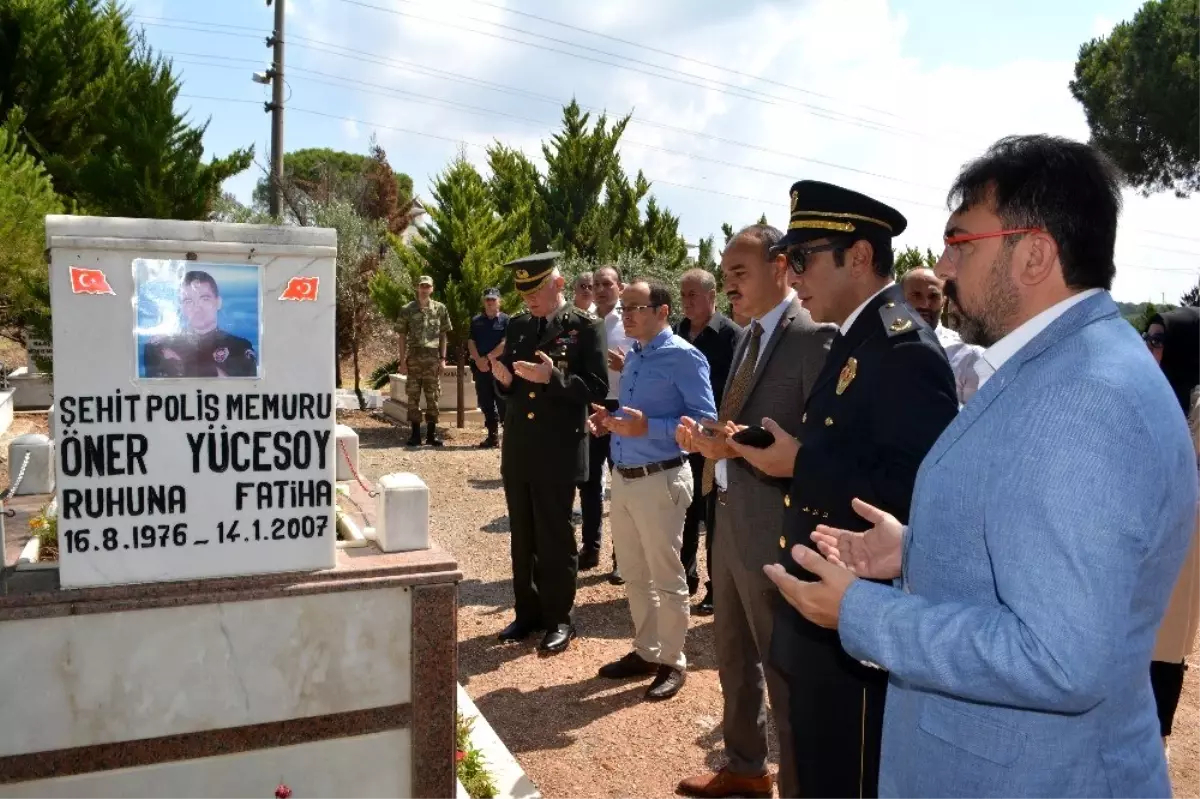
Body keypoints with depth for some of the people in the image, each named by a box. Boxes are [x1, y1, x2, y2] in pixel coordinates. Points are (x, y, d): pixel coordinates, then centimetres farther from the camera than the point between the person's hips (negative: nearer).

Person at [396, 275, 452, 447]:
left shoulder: (440, 309, 5)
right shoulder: (407, 310, 3)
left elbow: (443, 335, 7)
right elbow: (402, 336, 4)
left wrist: (443, 358, 1)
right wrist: (402, 360, -2)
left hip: (433, 358, 0)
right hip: (414, 358, 0)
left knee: (433, 397, 3)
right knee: (413, 396, 2)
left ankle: (432, 433, 10)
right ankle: (415, 434, 9)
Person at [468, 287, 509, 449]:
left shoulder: (506, 320, -1)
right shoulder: (476, 320, 12)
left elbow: (505, 344, -10)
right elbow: (471, 343, 6)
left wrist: (488, 358, -12)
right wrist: (478, 360, -10)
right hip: (480, 367, 5)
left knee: (503, 404, -6)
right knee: (486, 404, 8)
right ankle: (493, 436, 16)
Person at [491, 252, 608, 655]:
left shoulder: (585, 327, -6)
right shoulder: (516, 326, 11)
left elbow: (597, 388, -11)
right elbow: (509, 389, 15)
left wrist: (554, 377, -24)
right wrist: (503, 379, -8)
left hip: (558, 452, -5)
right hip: (517, 449, 6)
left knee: (555, 537, 5)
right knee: (522, 537, 14)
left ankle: (559, 619, 19)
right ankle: (527, 612, 27)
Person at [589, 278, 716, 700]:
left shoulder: (684, 357, -14)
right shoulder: (632, 356, 11)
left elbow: (705, 420, -19)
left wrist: (646, 427, -27)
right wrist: (611, 419, 0)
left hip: (660, 480, -8)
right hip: (622, 477, 8)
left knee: (666, 576, 7)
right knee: (634, 574, 18)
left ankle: (672, 661, 23)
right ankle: (646, 651, 35)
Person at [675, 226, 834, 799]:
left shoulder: (813, 336, -16)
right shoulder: (749, 337, 13)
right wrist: (708, 436, -3)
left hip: (773, 532, -10)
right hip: (730, 523, 10)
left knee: (784, 672, 6)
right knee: (734, 659, 23)